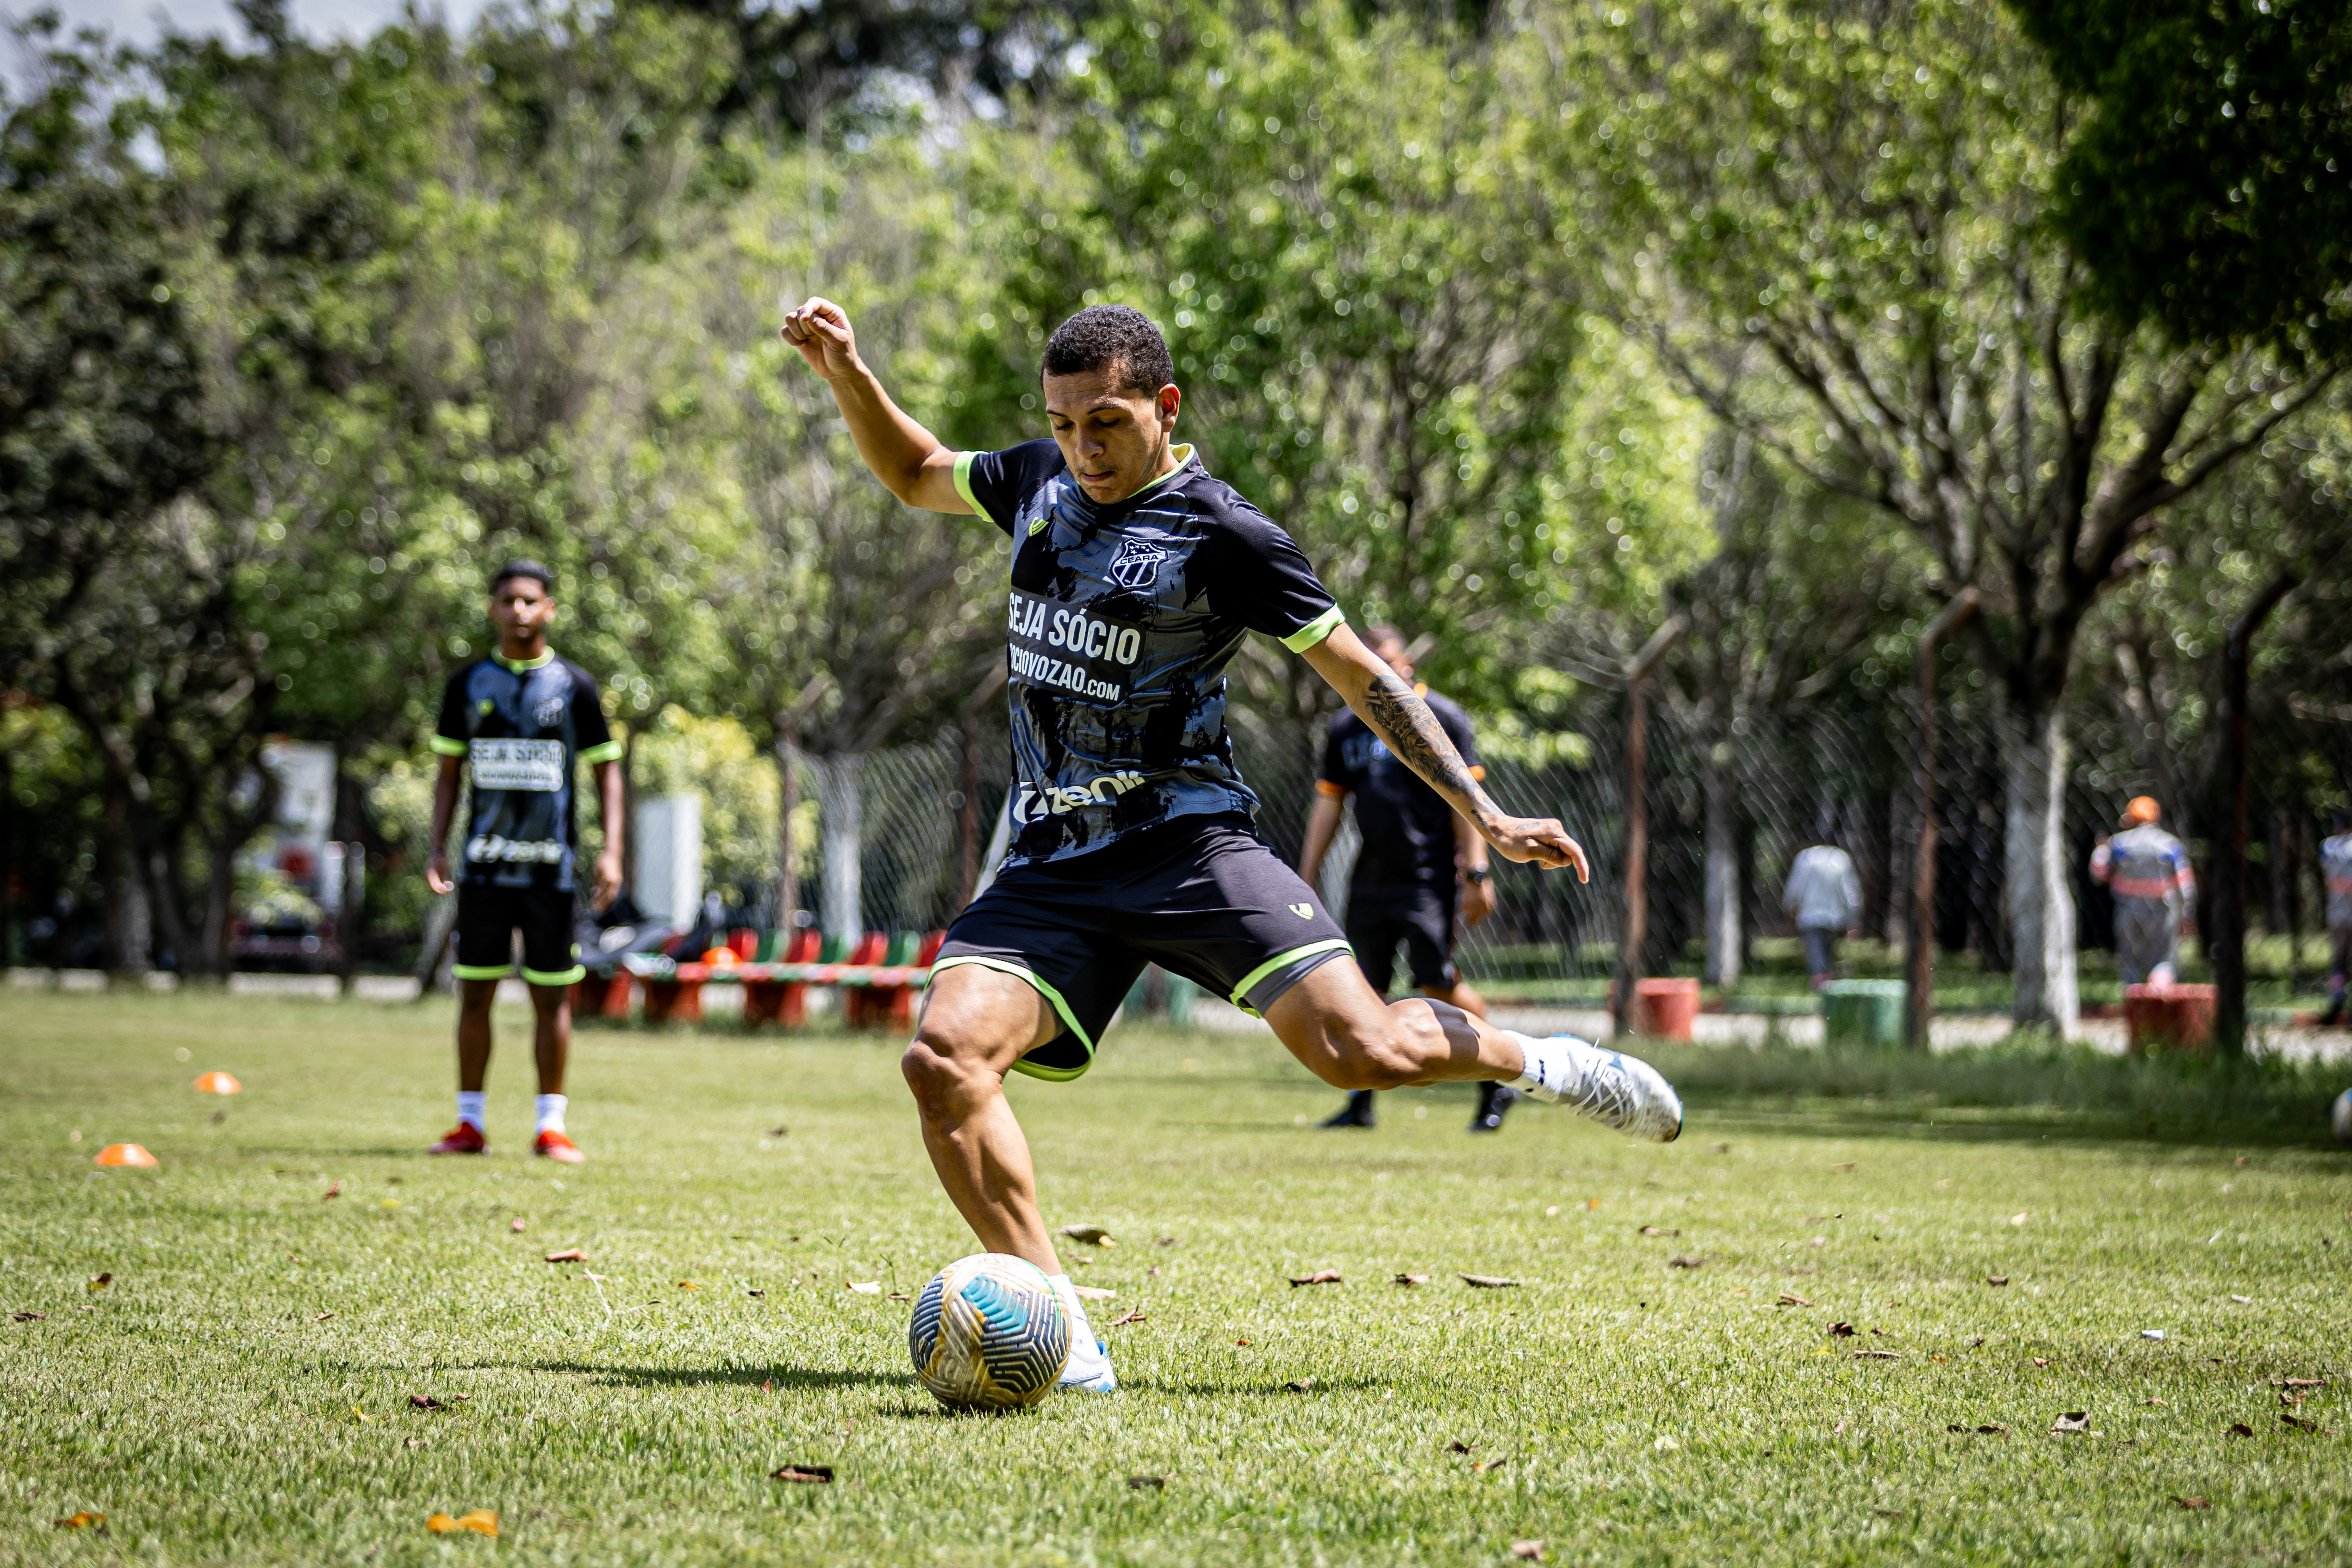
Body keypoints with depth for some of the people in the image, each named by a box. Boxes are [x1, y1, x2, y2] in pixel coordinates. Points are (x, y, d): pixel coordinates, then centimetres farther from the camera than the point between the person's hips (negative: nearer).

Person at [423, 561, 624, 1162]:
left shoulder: (573, 685, 3)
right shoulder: (468, 684, 8)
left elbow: (606, 770, 6)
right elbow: (448, 770, 14)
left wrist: (612, 852, -5)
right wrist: (437, 848, 2)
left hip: (551, 866, -1)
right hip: (484, 864, 1)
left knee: (552, 997, 1)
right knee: (475, 993, 2)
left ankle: (551, 1127, 6)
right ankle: (470, 1124, 9)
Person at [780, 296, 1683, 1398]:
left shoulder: (1222, 535, -6)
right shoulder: (1040, 483, 11)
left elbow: (1360, 676, -1)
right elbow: (916, 475, 31)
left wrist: (1486, 817, -3)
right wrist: (846, 374, 13)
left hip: (1187, 845, -5)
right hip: (1049, 869, 5)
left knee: (1361, 1050, -20)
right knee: (943, 1059, -21)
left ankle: (1542, 1064, 13)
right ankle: (1061, 1338, -17)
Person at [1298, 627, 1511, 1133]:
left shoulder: (1440, 717, -2)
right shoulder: (1346, 729, 13)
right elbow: (1328, 806, 19)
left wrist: (1476, 874, -11)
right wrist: (1308, 875, 14)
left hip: (1429, 877, -5)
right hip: (1371, 879, 5)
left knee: (1439, 984, -13)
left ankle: (1496, 1082, 2)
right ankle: (1360, 1103, 11)